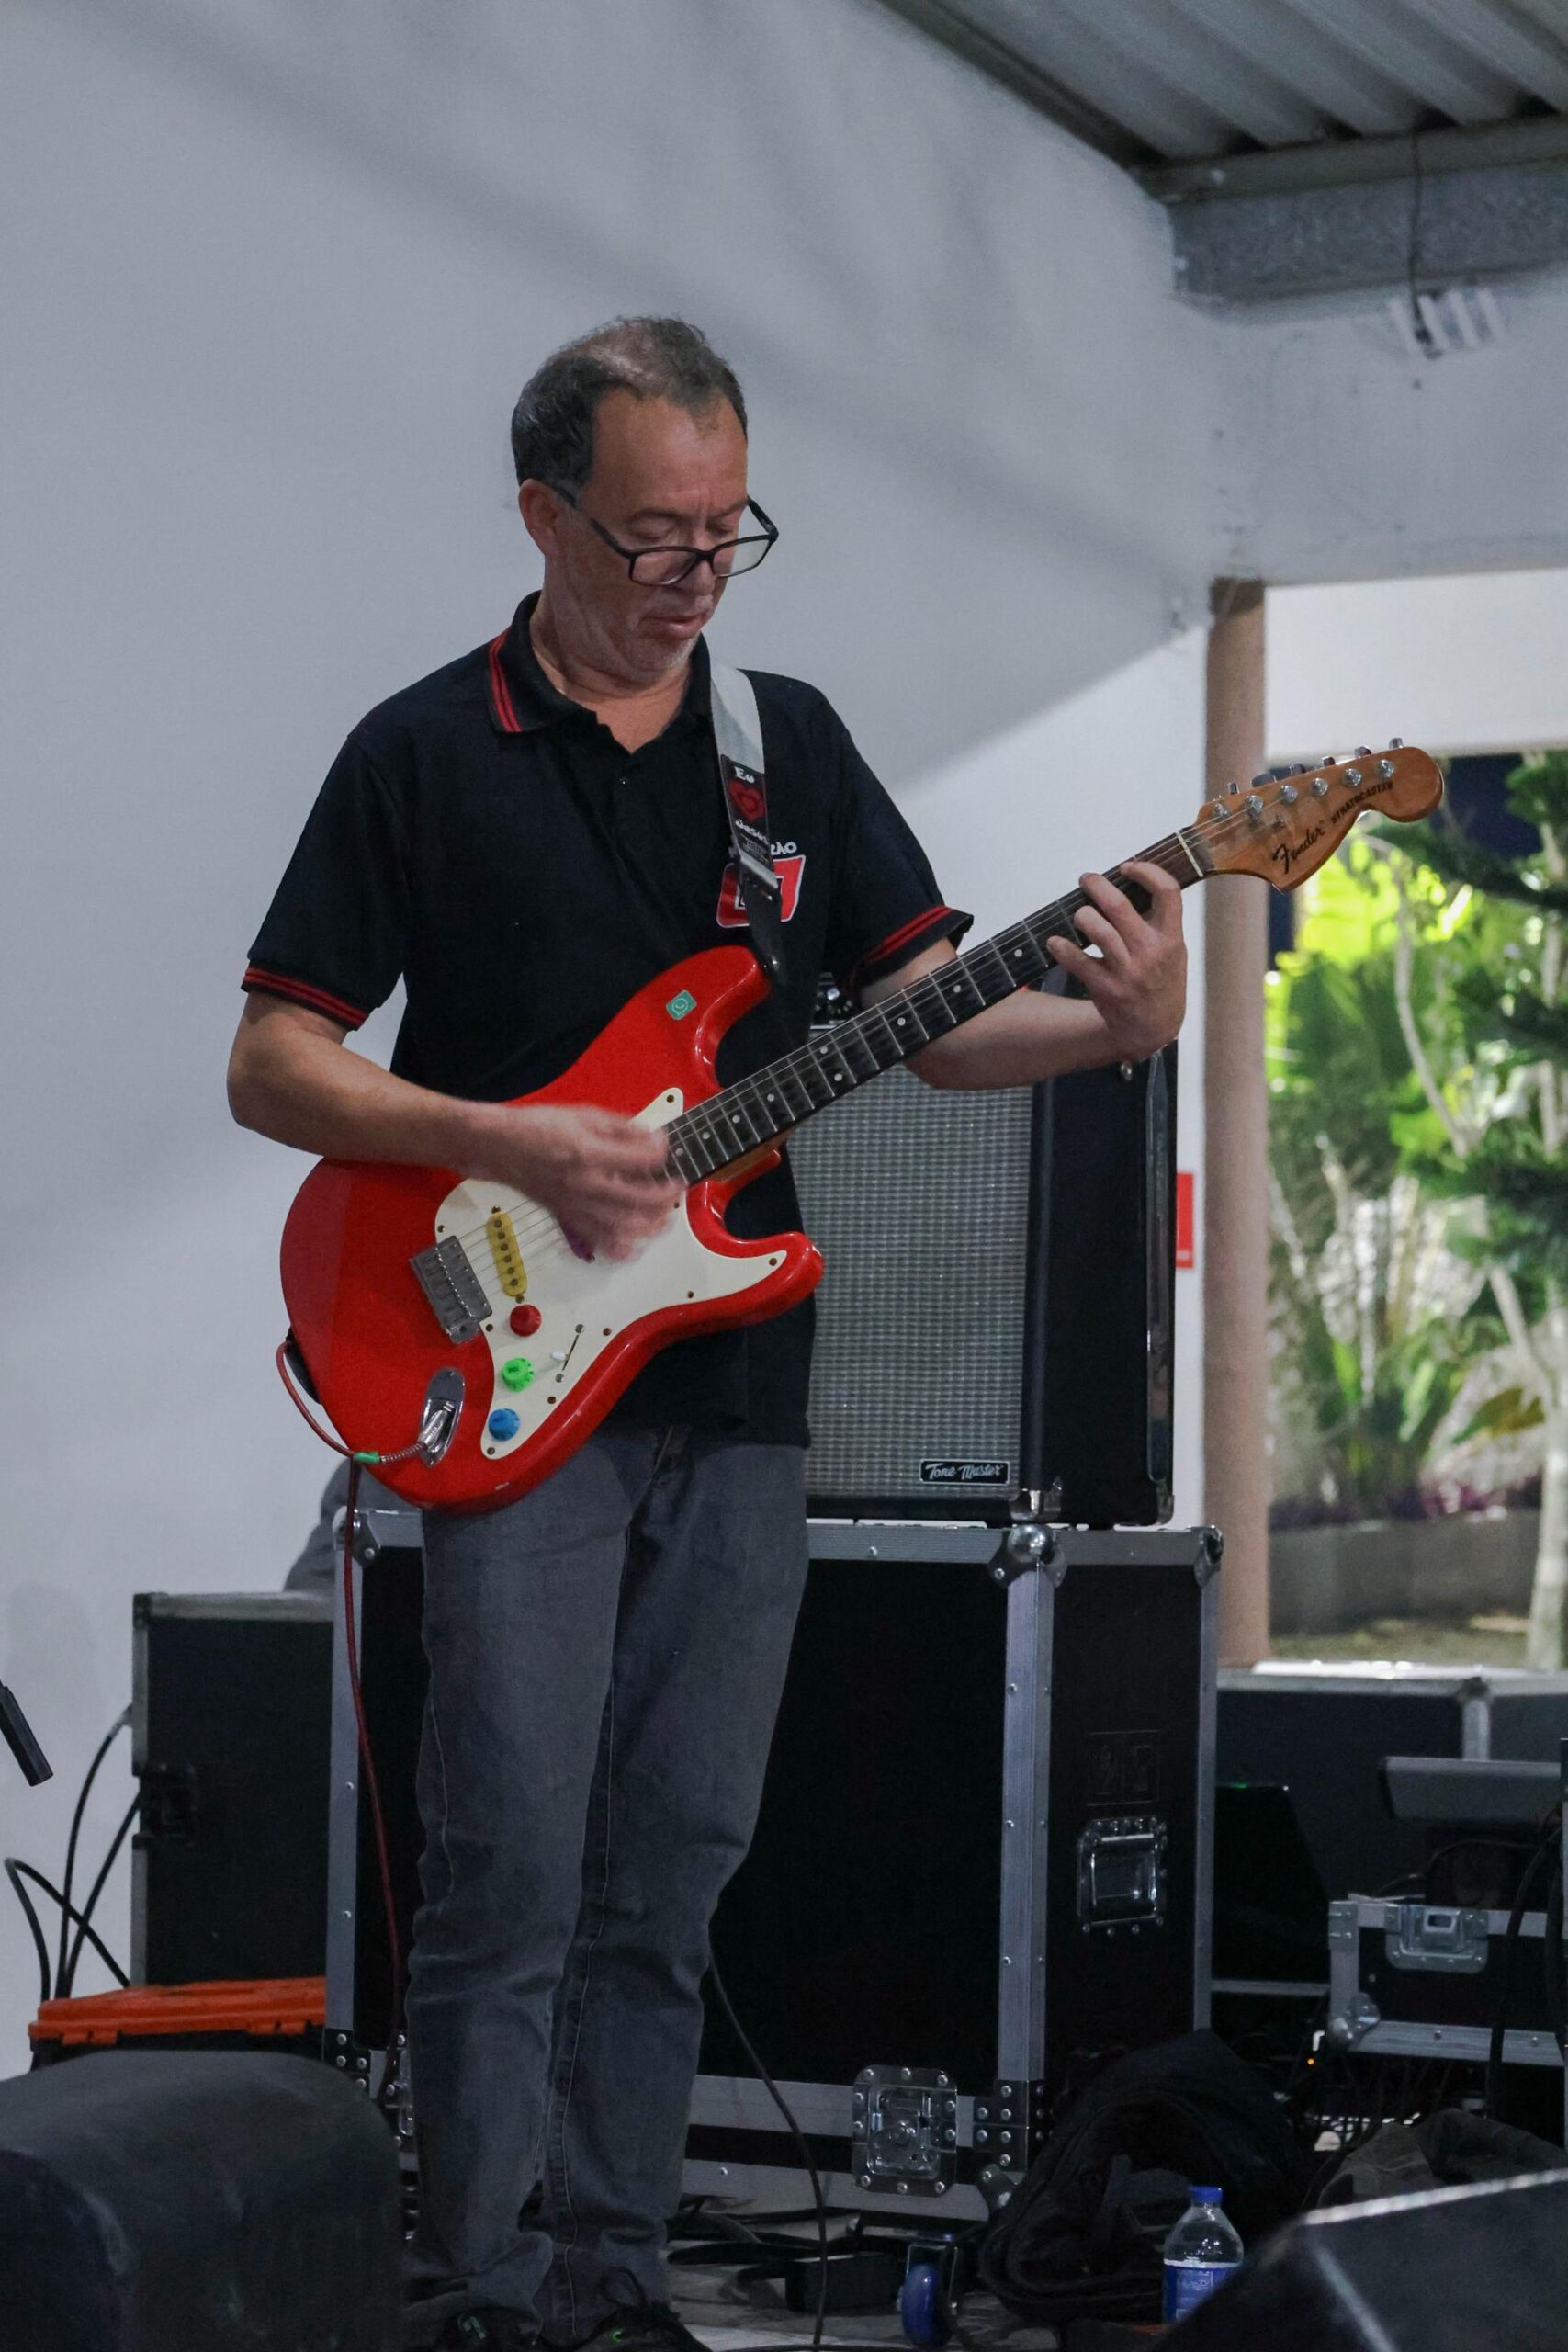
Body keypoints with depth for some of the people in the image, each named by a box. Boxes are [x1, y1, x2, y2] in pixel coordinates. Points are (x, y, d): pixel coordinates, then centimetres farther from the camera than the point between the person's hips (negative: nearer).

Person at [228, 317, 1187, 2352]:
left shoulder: (790, 738, 12)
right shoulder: (424, 756, 0)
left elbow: (928, 1006, 7)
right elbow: (270, 1066, -1)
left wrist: (1113, 1024, -13)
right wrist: (512, 1146, -15)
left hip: (737, 1389, 4)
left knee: (669, 1875, 7)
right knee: (511, 1876, -8)